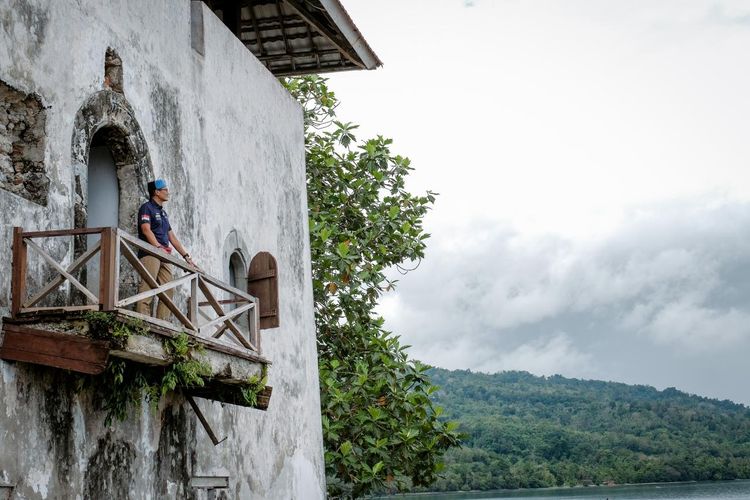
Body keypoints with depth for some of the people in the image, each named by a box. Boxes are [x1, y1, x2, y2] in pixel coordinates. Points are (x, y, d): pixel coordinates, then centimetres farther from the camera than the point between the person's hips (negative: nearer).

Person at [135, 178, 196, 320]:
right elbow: (146, 230, -16)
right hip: (150, 253, -9)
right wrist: (159, 247, -29)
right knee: (147, 287, -15)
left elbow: (172, 237, 25)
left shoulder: (162, 212, 25)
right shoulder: (147, 208, 0)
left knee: (168, 289, 2)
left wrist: (186, 256, 20)